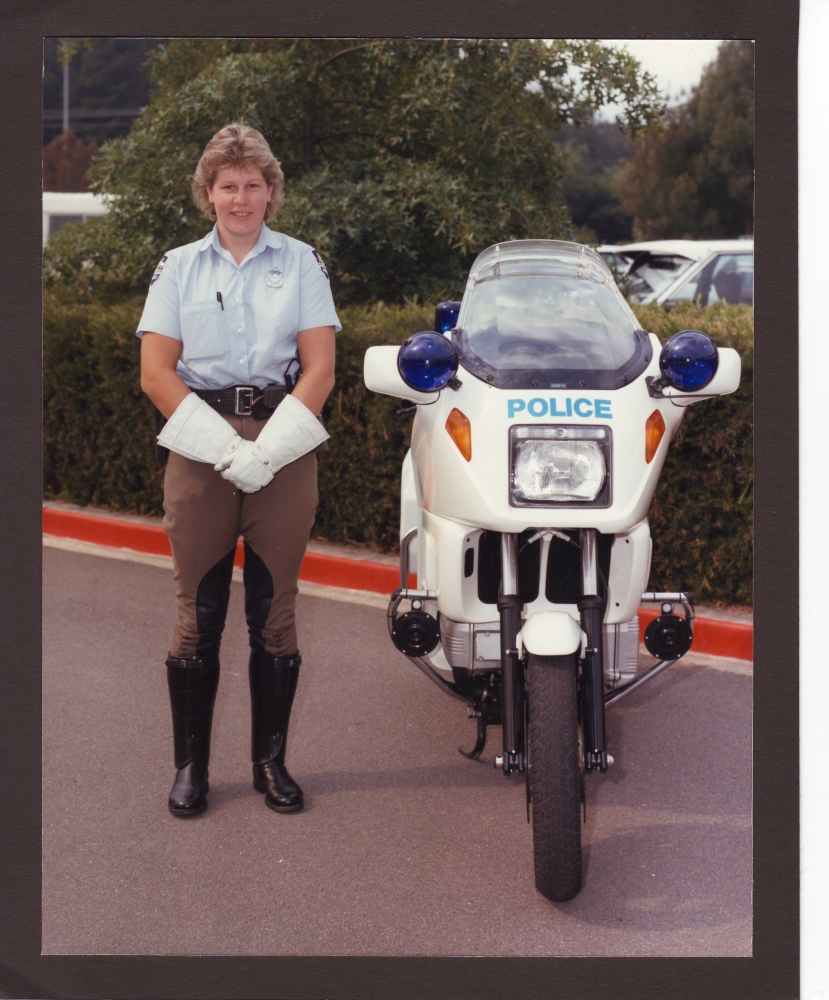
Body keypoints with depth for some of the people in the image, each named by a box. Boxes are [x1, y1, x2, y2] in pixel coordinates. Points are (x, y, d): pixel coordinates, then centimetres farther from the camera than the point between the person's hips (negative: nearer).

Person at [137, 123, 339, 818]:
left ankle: (272, 761, 14)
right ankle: (191, 764, 11)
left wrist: (265, 450, -11)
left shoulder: (301, 263, 10)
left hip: (285, 443, 0)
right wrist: (226, 449, -10)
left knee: (274, 610, 3)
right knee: (198, 611, 1)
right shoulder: (179, 267, 11)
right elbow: (156, 374, 2)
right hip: (198, 442, 0)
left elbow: (320, 370, 1)